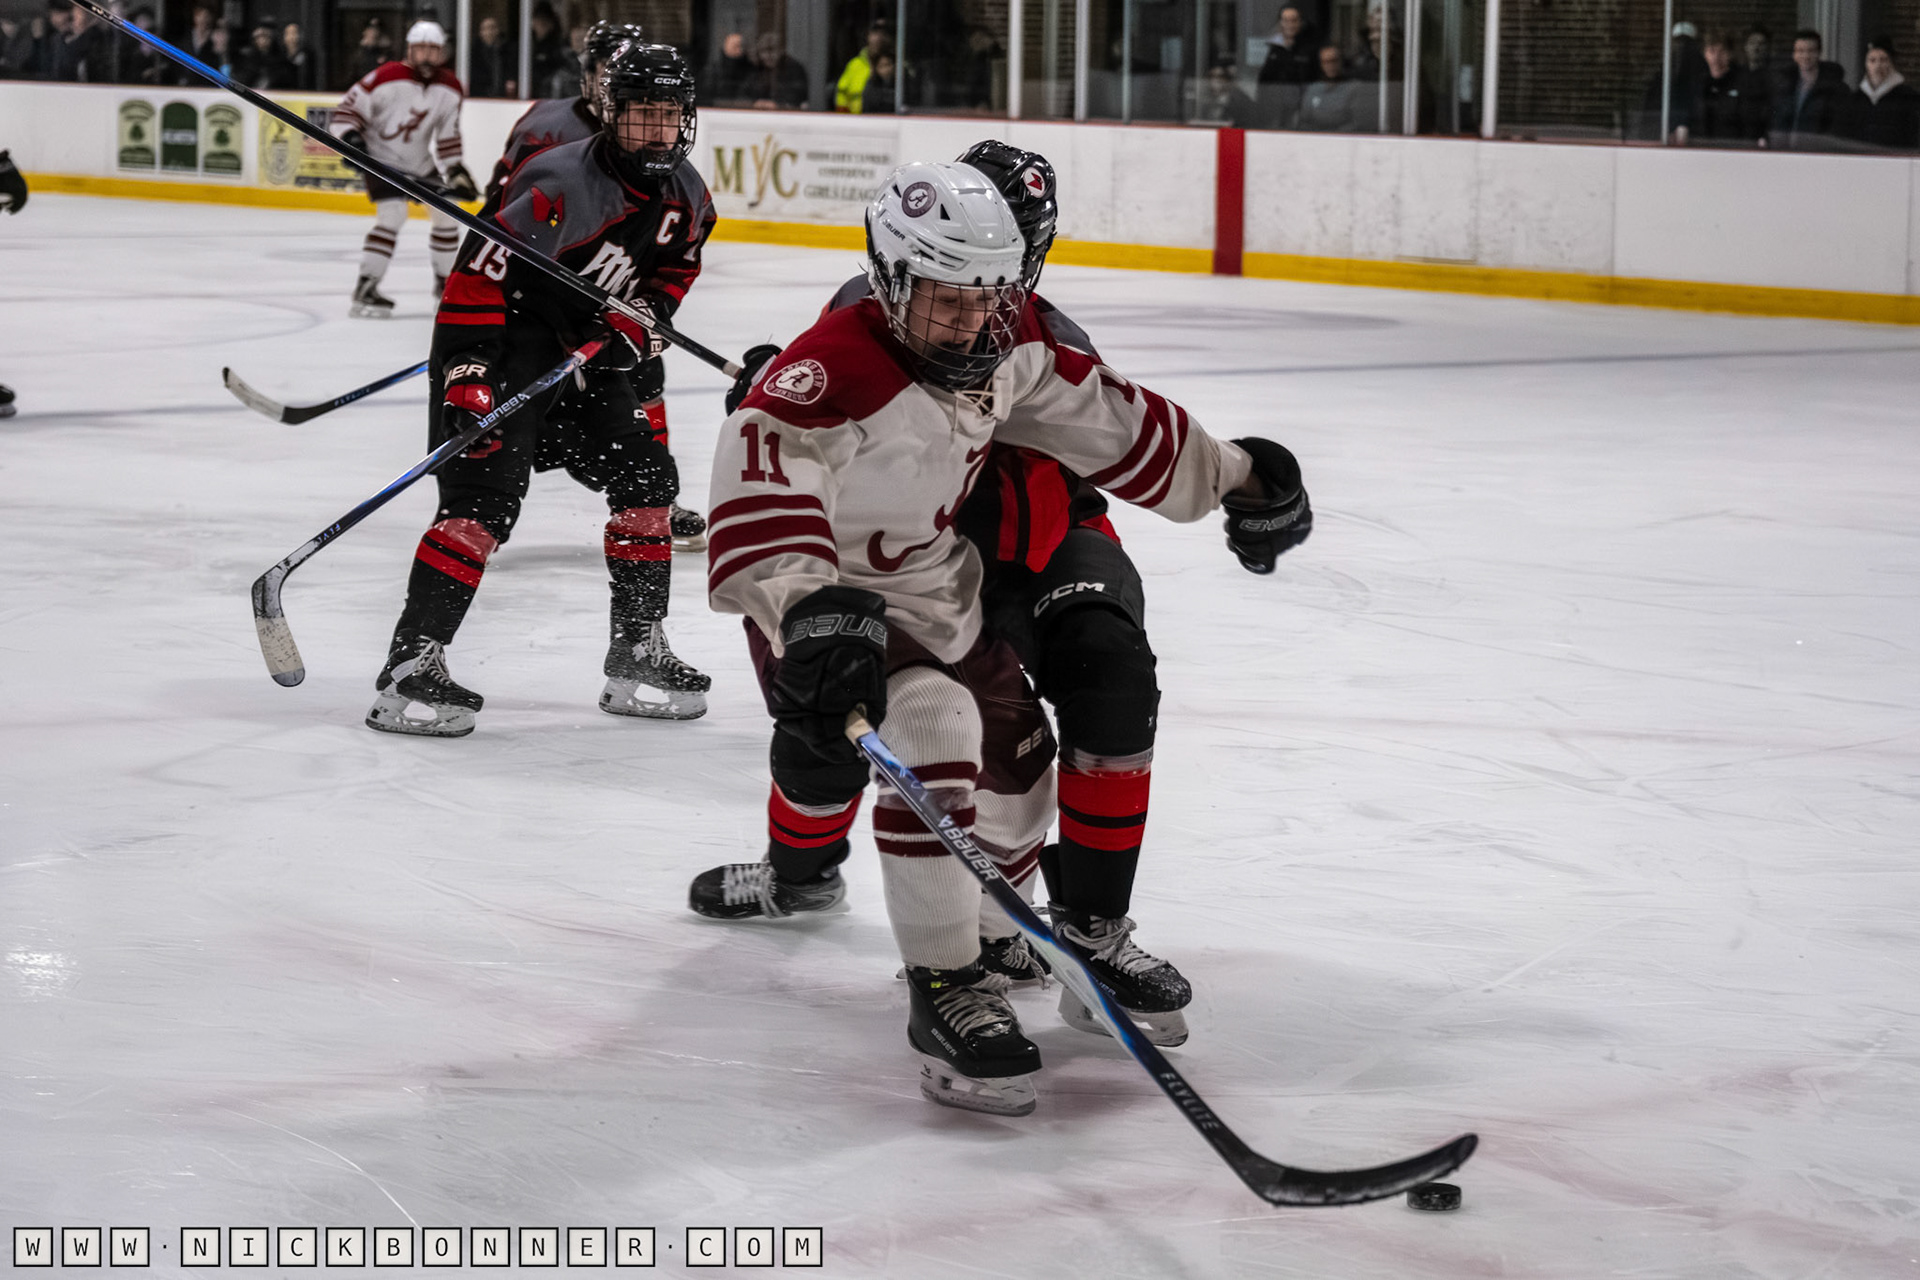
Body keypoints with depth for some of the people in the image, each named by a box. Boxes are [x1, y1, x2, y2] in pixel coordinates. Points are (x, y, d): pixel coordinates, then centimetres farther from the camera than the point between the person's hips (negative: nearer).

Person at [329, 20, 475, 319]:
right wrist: (352, 138, -32)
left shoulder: (450, 88, -3)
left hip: (421, 162, 6)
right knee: (392, 215, -24)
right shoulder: (386, 78, -21)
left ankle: (445, 283, 28)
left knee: (446, 213, 7)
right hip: (381, 159, -6)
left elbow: (447, 136, 6)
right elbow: (347, 110, -16)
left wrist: (456, 170, -3)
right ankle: (364, 289, -22)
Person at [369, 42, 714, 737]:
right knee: (484, 497, -20)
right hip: (503, 345, -8)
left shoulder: (686, 195, 0)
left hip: (586, 351, 9)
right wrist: (465, 375, -33)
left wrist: (636, 324, 0)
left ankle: (637, 654, 19)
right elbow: (478, 275, -28)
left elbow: (674, 268, 18)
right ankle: (411, 663, -22)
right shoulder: (564, 186, -26)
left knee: (646, 479, 7)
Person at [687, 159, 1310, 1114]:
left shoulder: (1004, 347, -8)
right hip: (837, 605, -8)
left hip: (942, 592, 8)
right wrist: (807, 607, -63)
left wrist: (1228, 476, 16)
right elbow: (760, 478, -49)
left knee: (1013, 753, 17)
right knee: (927, 741, -28)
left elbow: (1100, 418, 8)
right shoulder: (834, 370, -33)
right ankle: (946, 984, -20)